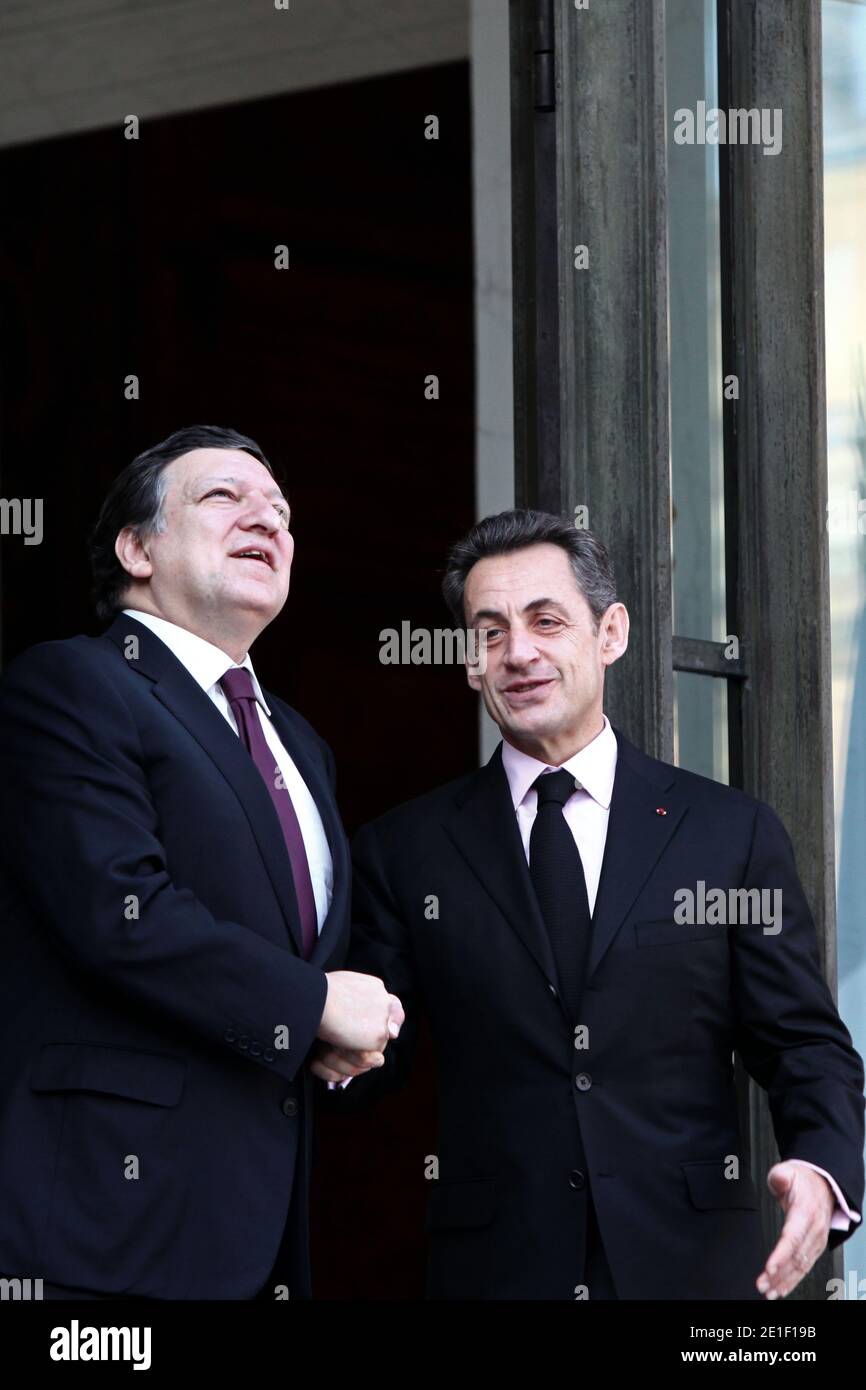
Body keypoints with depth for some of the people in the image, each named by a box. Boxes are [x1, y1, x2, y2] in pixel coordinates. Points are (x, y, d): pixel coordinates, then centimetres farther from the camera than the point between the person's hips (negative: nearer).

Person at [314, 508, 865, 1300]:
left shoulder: (733, 835, 4)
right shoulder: (406, 851, 6)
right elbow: (379, 1058, 7)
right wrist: (341, 1054, -16)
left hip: (692, 1263, 0)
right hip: (494, 1267, 0)